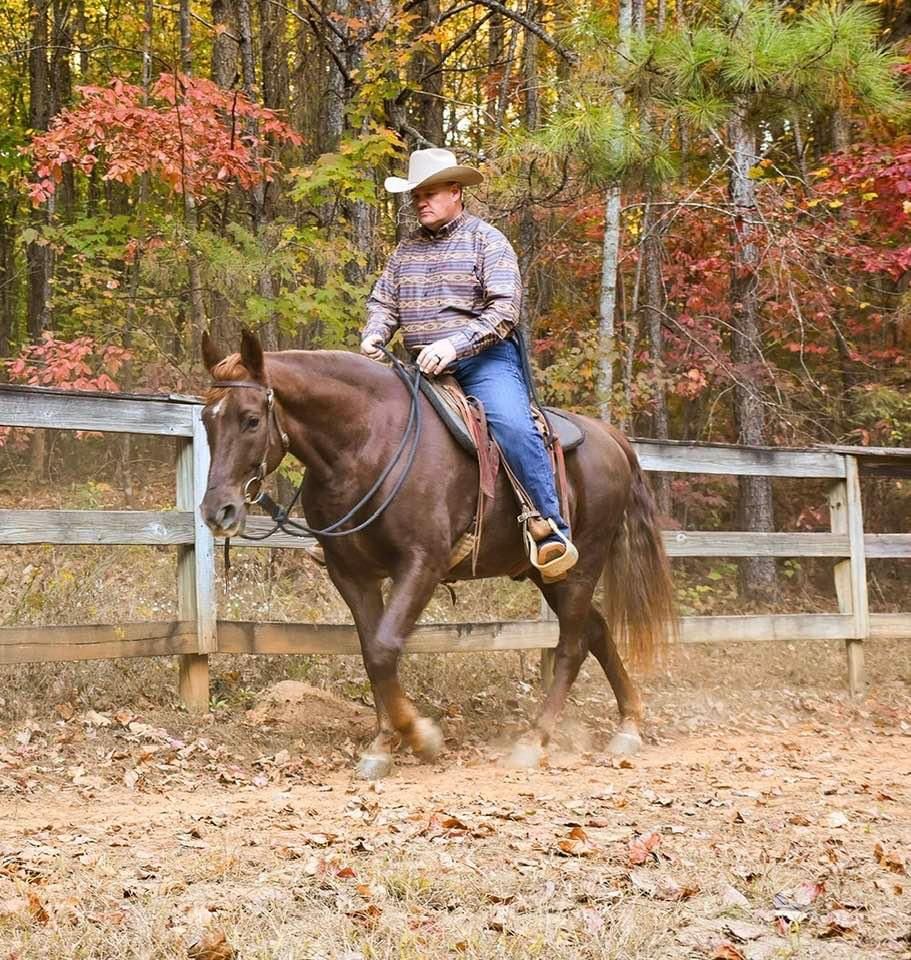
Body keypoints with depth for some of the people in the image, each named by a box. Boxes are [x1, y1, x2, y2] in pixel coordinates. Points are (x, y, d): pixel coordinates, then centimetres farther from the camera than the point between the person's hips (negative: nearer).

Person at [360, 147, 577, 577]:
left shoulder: (486, 240, -1)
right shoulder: (407, 248, 16)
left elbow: (504, 309, -12)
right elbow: (383, 302, 16)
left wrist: (455, 344, -25)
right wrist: (373, 336, -9)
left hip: (485, 359, -6)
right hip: (423, 365, 6)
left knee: (512, 424, -30)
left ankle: (553, 531, -30)